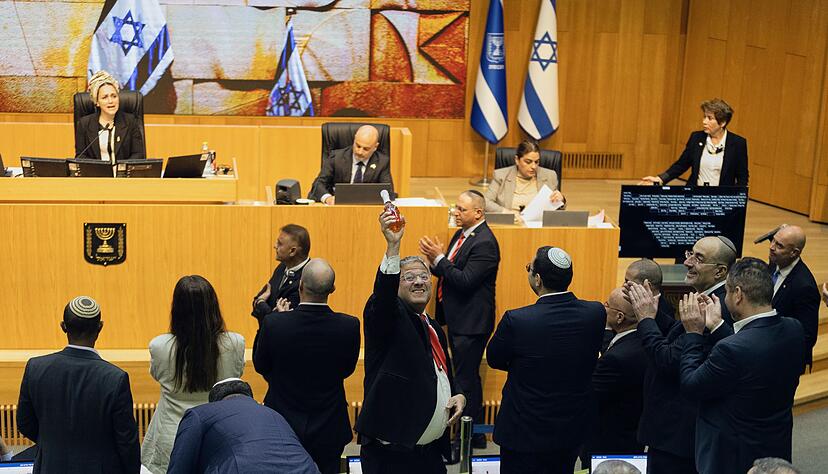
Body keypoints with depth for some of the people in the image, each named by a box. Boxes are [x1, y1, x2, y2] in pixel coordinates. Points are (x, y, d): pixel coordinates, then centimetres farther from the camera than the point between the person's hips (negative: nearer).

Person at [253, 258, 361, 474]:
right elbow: (347, 369, 0)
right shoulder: (349, 326, -16)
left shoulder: (273, 324, -20)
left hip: (282, 429, -1)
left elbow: (260, 366, -2)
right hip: (328, 432, 1)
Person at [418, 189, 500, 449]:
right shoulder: (461, 235, 11)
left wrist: (439, 258, -20)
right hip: (457, 320, 10)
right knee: (466, 377, 18)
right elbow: (448, 273, 14)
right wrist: (435, 261, -5)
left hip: (471, 322, -10)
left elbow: (465, 281, -24)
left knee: (466, 379, -4)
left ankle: (472, 437, 6)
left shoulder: (484, 243, -19)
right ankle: (472, 433, 30)